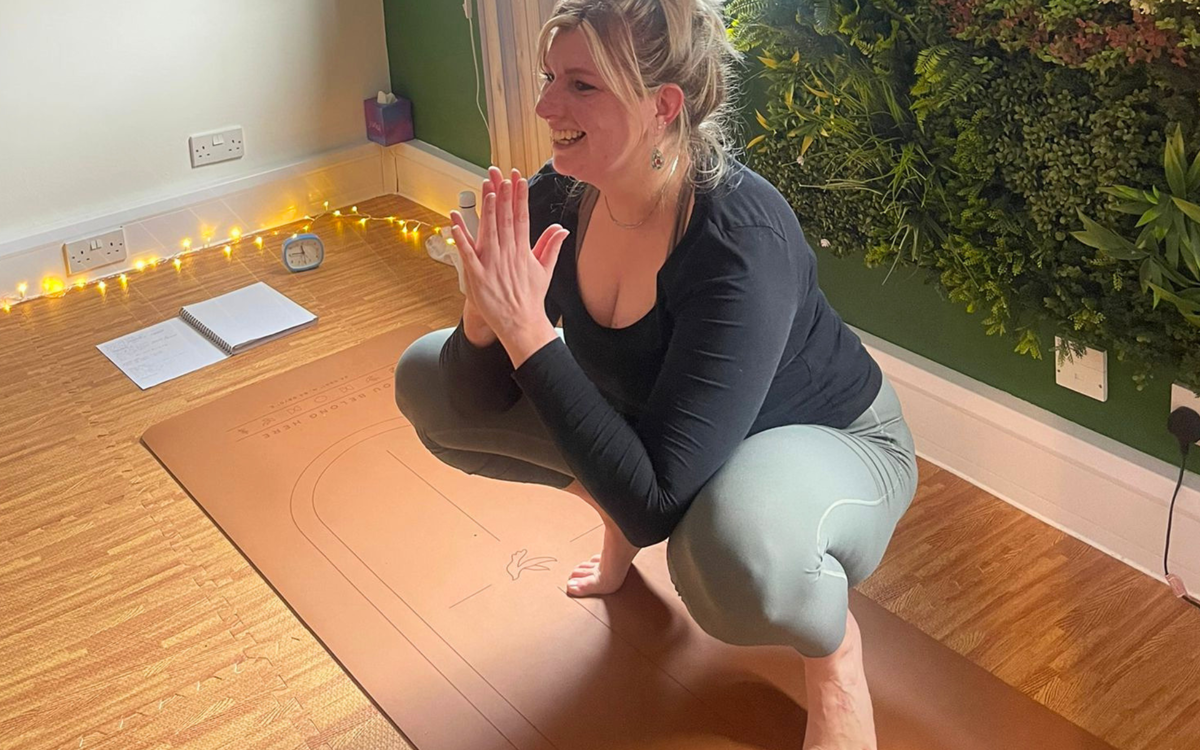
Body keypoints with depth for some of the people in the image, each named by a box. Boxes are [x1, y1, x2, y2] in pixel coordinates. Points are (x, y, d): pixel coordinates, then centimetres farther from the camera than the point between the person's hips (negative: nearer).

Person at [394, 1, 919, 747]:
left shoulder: (742, 243, -36)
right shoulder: (557, 197, -17)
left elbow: (656, 505, -39)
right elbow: (479, 398, -9)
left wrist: (528, 328, -40)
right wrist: (485, 317, -31)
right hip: (649, 432, 6)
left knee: (738, 546, -43)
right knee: (428, 379, 0)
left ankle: (833, 641, -5)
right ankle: (616, 511, 17)